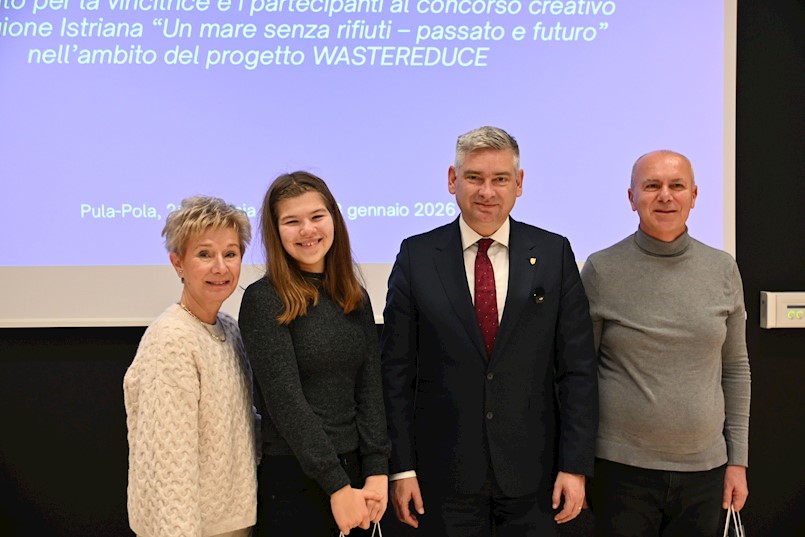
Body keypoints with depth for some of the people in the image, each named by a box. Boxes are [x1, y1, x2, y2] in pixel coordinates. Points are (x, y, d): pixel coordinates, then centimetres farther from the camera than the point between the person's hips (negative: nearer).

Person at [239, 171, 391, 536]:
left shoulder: (356, 299, 6)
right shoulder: (263, 301, -10)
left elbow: (370, 390, 3)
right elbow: (286, 401, -15)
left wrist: (377, 472, -7)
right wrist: (337, 486, -17)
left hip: (353, 470, 5)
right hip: (293, 477, -5)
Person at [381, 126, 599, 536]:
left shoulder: (554, 253, 0)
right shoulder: (416, 256, -1)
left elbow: (577, 368, -1)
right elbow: (396, 370, -1)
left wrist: (576, 465, -4)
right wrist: (402, 468, -3)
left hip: (534, 473, 1)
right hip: (445, 475, 0)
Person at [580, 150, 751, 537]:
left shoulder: (723, 270, 3)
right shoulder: (602, 270, -5)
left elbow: (735, 367, 9)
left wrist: (738, 460, 6)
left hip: (704, 468, 3)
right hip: (621, 467, -2)